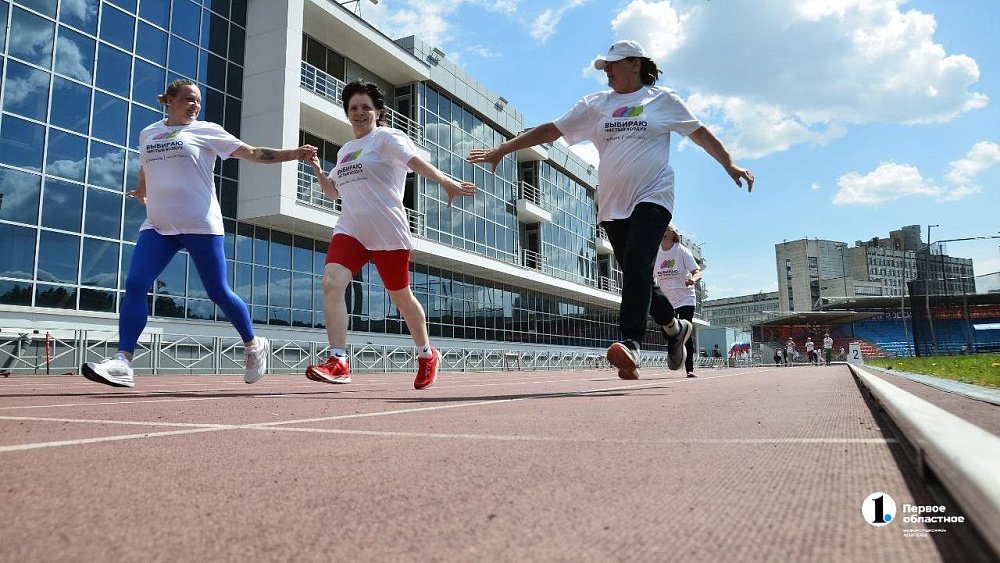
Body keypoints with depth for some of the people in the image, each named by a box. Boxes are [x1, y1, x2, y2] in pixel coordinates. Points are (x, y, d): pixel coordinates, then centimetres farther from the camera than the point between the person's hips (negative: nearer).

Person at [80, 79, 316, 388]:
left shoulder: (206, 130, 6)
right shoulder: (148, 134, 18)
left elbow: (252, 153, 0)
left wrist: (294, 153, -9)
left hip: (200, 225, -4)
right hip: (157, 225, 4)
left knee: (218, 292, -1)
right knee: (135, 285, -12)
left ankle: (254, 346, 18)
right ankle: (122, 362, -10)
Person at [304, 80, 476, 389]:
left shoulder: (386, 137, -1)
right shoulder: (344, 150, 21)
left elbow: (417, 161, -19)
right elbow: (334, 192, 31)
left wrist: (447, 182, -36)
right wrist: (318, 170, 13)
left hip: (388, 233, -6)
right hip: (350, 230, 6)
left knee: (401, 297, 5)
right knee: (331, 282, -18)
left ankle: (427, 355, 27)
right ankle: (338, 362, -19)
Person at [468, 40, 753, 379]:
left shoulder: (662, 99, 9)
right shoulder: (596, 104, 15)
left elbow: (699, 132, 16)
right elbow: (551, 130, 11)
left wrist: (729, 164, 10)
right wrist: (502, 150, 6)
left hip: (652, 198, -3)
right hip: (613, 205, 4)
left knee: (636, 263, -25)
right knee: (637, 277, 6)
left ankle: (631, 344, -32)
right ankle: (675, 327, 29)